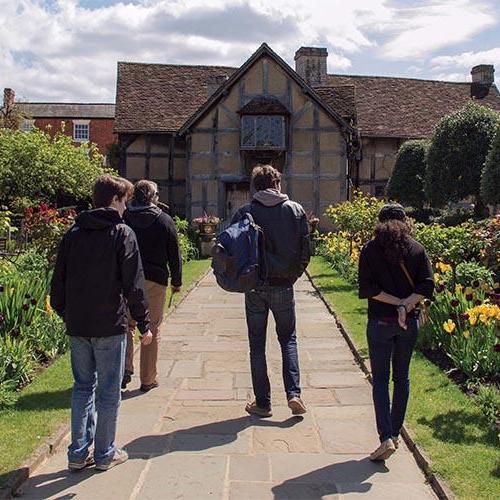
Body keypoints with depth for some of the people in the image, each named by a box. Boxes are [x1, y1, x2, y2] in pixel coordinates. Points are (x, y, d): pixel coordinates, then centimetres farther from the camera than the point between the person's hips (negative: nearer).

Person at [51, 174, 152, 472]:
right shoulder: (122, 233, -9)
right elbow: (134, 284, -11)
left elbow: (59, 280, 10)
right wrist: (144, 324, -6)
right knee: (108, 390, 7)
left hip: (77, 326, 5)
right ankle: (105, 454, 17)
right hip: (110, 326, -5)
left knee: (83, 387, 15)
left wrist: (64, 313, 20)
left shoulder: (73, 233, 7)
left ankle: (79, 453, 20)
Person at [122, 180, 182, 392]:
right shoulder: (164, 220, -2)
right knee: (152, 330, 7)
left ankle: (125, 369, 2)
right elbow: (174, 254, 2)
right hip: (155, 280, -1)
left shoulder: (123, 219, 2)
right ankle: (148, 379, 13)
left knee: (127, 325, 16)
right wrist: (177, 281, 11)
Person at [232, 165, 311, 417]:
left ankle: (262, 403, 14)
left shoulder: (244, 213, -5)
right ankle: (294, 393, 5)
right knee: (288, 339, 17)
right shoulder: (296, 210, -2)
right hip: (284, 286, 1)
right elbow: (306, 249, -2)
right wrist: (294, 275, 10)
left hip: (254, 286, -1)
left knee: (257, 345, 10)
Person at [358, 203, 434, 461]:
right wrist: (406, 304, -12)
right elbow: (427, 285, -7)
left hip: (380, 322, -3)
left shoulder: (370, 249, -5)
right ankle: (395, 433, 26)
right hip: (410, 322, 3)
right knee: (402, 377, 16)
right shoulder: (417, 249, 1)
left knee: (380, 379, 5)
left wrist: (396, 302, -11)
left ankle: (386, 438, -6)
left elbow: (367, 288, -12)